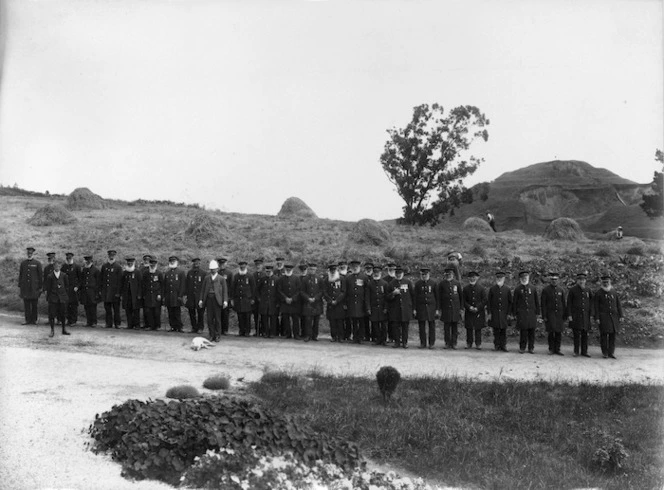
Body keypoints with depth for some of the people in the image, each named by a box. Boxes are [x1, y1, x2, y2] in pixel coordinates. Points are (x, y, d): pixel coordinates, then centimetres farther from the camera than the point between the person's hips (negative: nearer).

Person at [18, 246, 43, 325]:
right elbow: (20, 275, 13)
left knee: (34, 304, 1)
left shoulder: (37, 263, 1)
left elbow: (41, 275, 2)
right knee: (26, 304, 2)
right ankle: (27, 320, 6)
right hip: (25, 287, 3)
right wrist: (19, 287, 9)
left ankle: (34, 320, 7)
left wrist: (40, 287, -2)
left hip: (34, 287, -3)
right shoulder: (23, 263, 10)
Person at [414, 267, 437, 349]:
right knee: (421, 326, 1)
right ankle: (422, 343, 8)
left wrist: (437, 308, 1)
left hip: (431, 306, -1)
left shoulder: (433, 283, 3)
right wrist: (415, 309, 1)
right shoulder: (418, 284, 5)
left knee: (432, 325, 1)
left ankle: (431, 343, 7)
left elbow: (437, 296, 5)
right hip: (421, 307, 1)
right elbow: (415, 297, 6)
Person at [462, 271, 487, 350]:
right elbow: (464, 300, 6)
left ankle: (478, 344, 7)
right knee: (469, 328, 3)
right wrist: (469, 307, -10)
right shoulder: (466, 288, 5)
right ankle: (469, 343, 11)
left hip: (479, 312, -2)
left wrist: (477, 308, -11)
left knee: (478, 328, 1)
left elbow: (484, 300, -1)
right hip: (469, 312, 2)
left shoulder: (481, 288, 0)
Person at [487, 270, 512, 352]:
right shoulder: (492, 289, 3)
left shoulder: (507, 289, 4)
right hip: (494, 314, 0)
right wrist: (489, 313, -2)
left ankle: (503, 345, 6)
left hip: (504, 314, 0)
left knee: (504, 330, 1)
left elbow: (510, 302, 7)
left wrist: (509, 313, 1)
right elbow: (488, 301, 4)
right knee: (496, 330, 2)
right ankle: (496, 345, 9)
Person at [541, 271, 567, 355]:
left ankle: (557, 349, 8)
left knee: (559, 333, 2)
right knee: (551, 332, -3)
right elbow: (543, 304, -1)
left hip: (559, 314, 3)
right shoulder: (545, 290, 0)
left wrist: (565, 315, 7)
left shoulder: (561, 290, 10)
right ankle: (551, 349, 6)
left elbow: (564, 303, 13)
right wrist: (544, 316, -6)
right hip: (550, 314, -3)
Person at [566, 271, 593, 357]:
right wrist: (569, 315, -7)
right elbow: (569, 303, -1)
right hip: (575, 316, -3)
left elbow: (591, 303, 13)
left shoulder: (588, 290, 9)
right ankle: (576, 351, 6)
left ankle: (584, 351, 11)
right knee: (576, 334, -2)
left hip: (585, 315, 3)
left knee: (585, 334, 4)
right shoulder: (572, 290, 0)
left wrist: (591, 313, 5)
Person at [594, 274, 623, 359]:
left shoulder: (614, 292, 12)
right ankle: (604, 353, 4)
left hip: (613, 317, 3)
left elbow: (619, 305, 13)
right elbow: (596, 306, -1)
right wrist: (596, 318, -8)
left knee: (613, 335, 2)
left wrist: (620, 316, 6)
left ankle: (611, 352, 7)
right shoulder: (598, 293, 2)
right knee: (604, 335, -3)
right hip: (603, 317, -3)